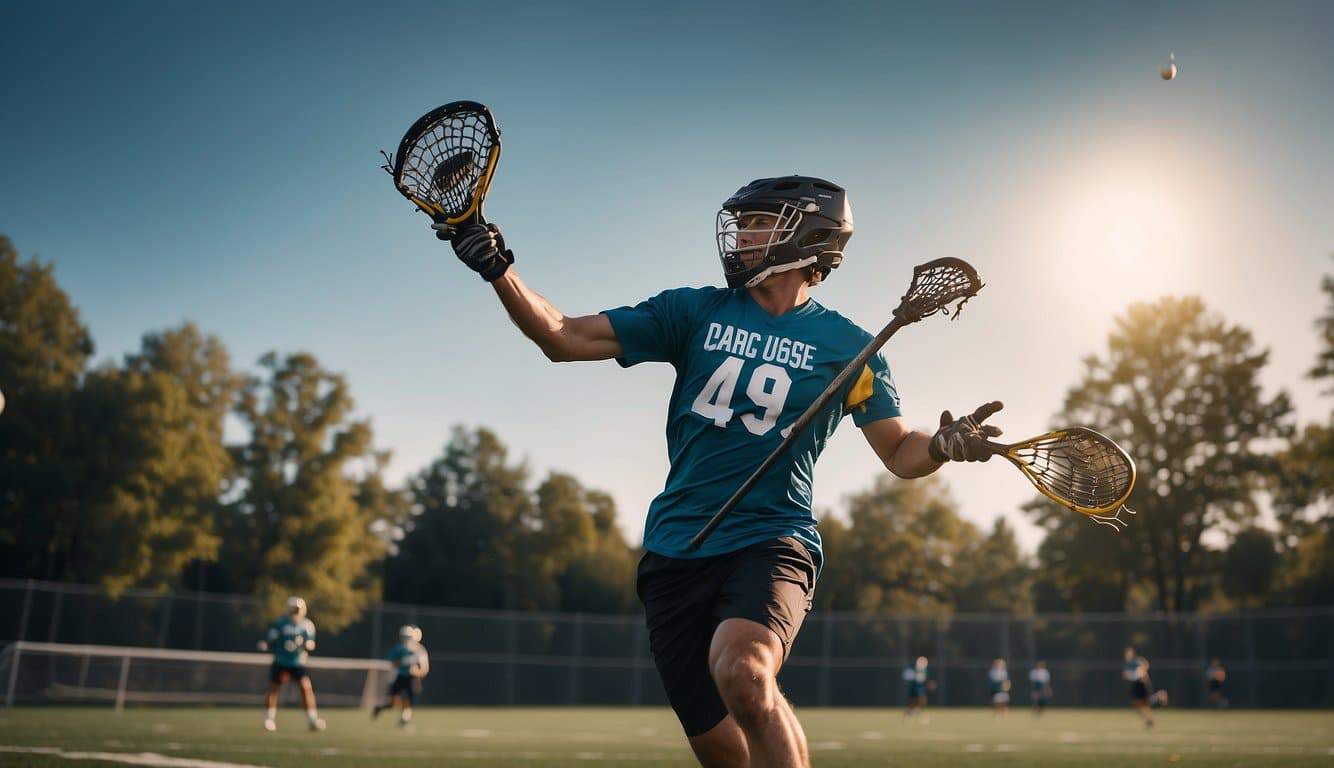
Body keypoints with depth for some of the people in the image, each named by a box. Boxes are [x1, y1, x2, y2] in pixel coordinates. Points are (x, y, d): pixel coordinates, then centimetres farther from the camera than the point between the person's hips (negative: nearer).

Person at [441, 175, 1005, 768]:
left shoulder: (845, 345, 4)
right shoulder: (694, 311, 8)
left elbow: (899, 451, 6)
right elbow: (564, 339, 3)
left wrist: (945, 444, -16)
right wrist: (499, 270, -12)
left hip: (771, 544, -3)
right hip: (674, 551, 3)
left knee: (742, 673, -34)